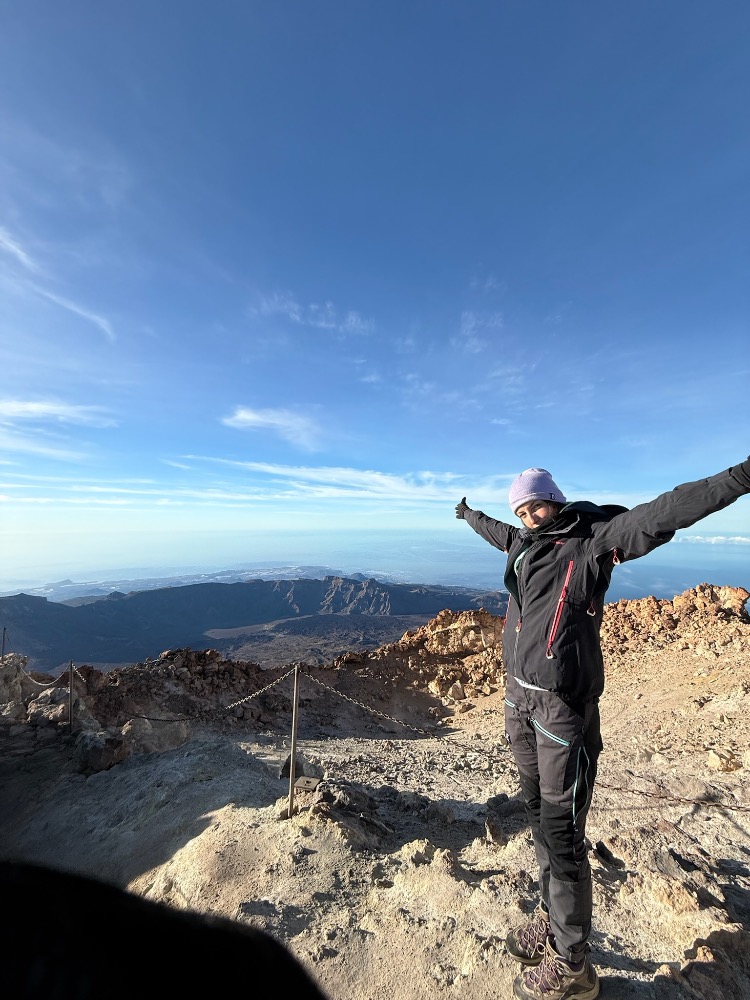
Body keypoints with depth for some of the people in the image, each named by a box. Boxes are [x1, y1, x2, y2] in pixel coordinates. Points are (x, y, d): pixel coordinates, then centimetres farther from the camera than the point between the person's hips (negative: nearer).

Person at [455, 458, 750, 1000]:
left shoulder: (594, 539, -10)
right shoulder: (522, 540, 8)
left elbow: (660, 514, -23)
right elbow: (494, 530, 30)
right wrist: (469, 513, 45)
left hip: (563, 706, -7)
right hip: (518, 695, 7)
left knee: (562, 833, 5)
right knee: (538, 814, 21)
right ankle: (552, 919, 41)